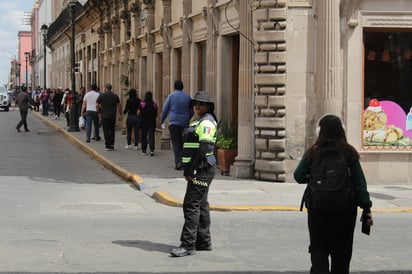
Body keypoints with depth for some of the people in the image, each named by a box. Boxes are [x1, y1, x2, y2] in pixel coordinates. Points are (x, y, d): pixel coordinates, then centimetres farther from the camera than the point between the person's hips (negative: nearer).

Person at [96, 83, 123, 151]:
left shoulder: (101, 95, -4)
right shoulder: (115, 96, 4)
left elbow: (97, 105, -4)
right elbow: (118, 106, 5)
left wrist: (100, 112, 11)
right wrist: (120, 114, 13)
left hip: (105, 116, -3)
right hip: (113, 116, 3)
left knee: (106, 131, 0)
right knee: (112, 130, 14)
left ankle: (108, 145, -4)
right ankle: (112, 144, 13)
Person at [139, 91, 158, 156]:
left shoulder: (142, 103, -9)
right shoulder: (154, 104, -3)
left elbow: (138, 113, -5)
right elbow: (156, 114, 5)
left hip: (144, 122, -1)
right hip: (152, 122, 1)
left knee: (144, 136, 11)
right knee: (151, 136, -1)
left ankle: (144, 150, 18)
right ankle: (152, 149, -17)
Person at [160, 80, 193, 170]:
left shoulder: (171, 96, -3)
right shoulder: (187, 97, 5)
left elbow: (165, 109, 1)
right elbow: (192, 110, 13)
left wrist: (162, 120, 16)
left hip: (174, 123, -3)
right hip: (185, 123, 3)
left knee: (176, 143, -4)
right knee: (182, 143, 11)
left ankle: (177, 162, -15)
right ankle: (182, 161, 9)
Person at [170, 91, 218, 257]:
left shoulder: (206, 122, -12)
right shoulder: (199, 122, 20)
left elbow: (203, 147, -22)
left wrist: (190, 170, -20)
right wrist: (188, 170, 13)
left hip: (202, 169, -11)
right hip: (199, 170, 11)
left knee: (191, 205, -13)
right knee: (201, 205, 14)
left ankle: (188, 245, -14)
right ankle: (204, 242, 21)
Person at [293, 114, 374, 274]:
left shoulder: (313, 152, -6)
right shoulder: (349, 153, -5)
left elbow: (298, 176, -4)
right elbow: (359, 182, -5)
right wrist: (366, 208, -2)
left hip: (318, 208, 0)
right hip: (345, 210, 1)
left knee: (318, 249, 10)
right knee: (342, 251, 14)